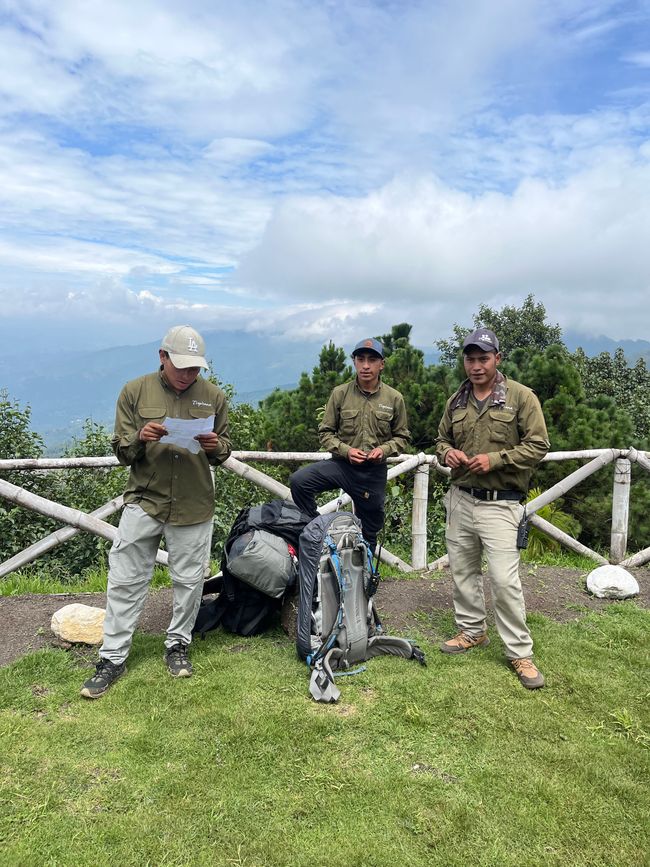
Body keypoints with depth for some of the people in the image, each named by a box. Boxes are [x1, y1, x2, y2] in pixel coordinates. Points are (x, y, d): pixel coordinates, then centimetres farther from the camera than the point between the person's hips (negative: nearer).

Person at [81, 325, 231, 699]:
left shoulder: (214, 396, 1)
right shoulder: (135, 391, -1)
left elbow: (225, 450, 8)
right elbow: (121, 451, 1)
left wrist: (215, 446, -15)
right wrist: (139, 438, -21)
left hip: (194, 506, 1)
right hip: (144, 499, 0)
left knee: (189, 581, 10)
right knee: (125, 580, 4)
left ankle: (178, 644, 31)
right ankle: (113, 657, 19)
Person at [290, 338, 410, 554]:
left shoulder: (394, 398, -2)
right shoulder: (340, 393, -4)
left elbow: (401, 437, 7)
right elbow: (325, 432, 2)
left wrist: (384, 449, -14)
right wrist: (345, 450, -15)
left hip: (374, 472, 1)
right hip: (342, 463, 0)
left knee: (368, 532, 12)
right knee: (299, 480, -25)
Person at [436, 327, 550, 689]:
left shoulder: (521, 397, -7)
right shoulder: (456, 402, 9)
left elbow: (538, 445, -9)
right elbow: (442, 439, 20)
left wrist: (495, 459, -19)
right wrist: (447, 453, -4)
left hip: (500, 504, -5)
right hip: (460, 499, 6)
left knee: (505, 580, -6)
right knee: (463, 571, 15)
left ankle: (521, 652, 9)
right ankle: (473, 631, 34)